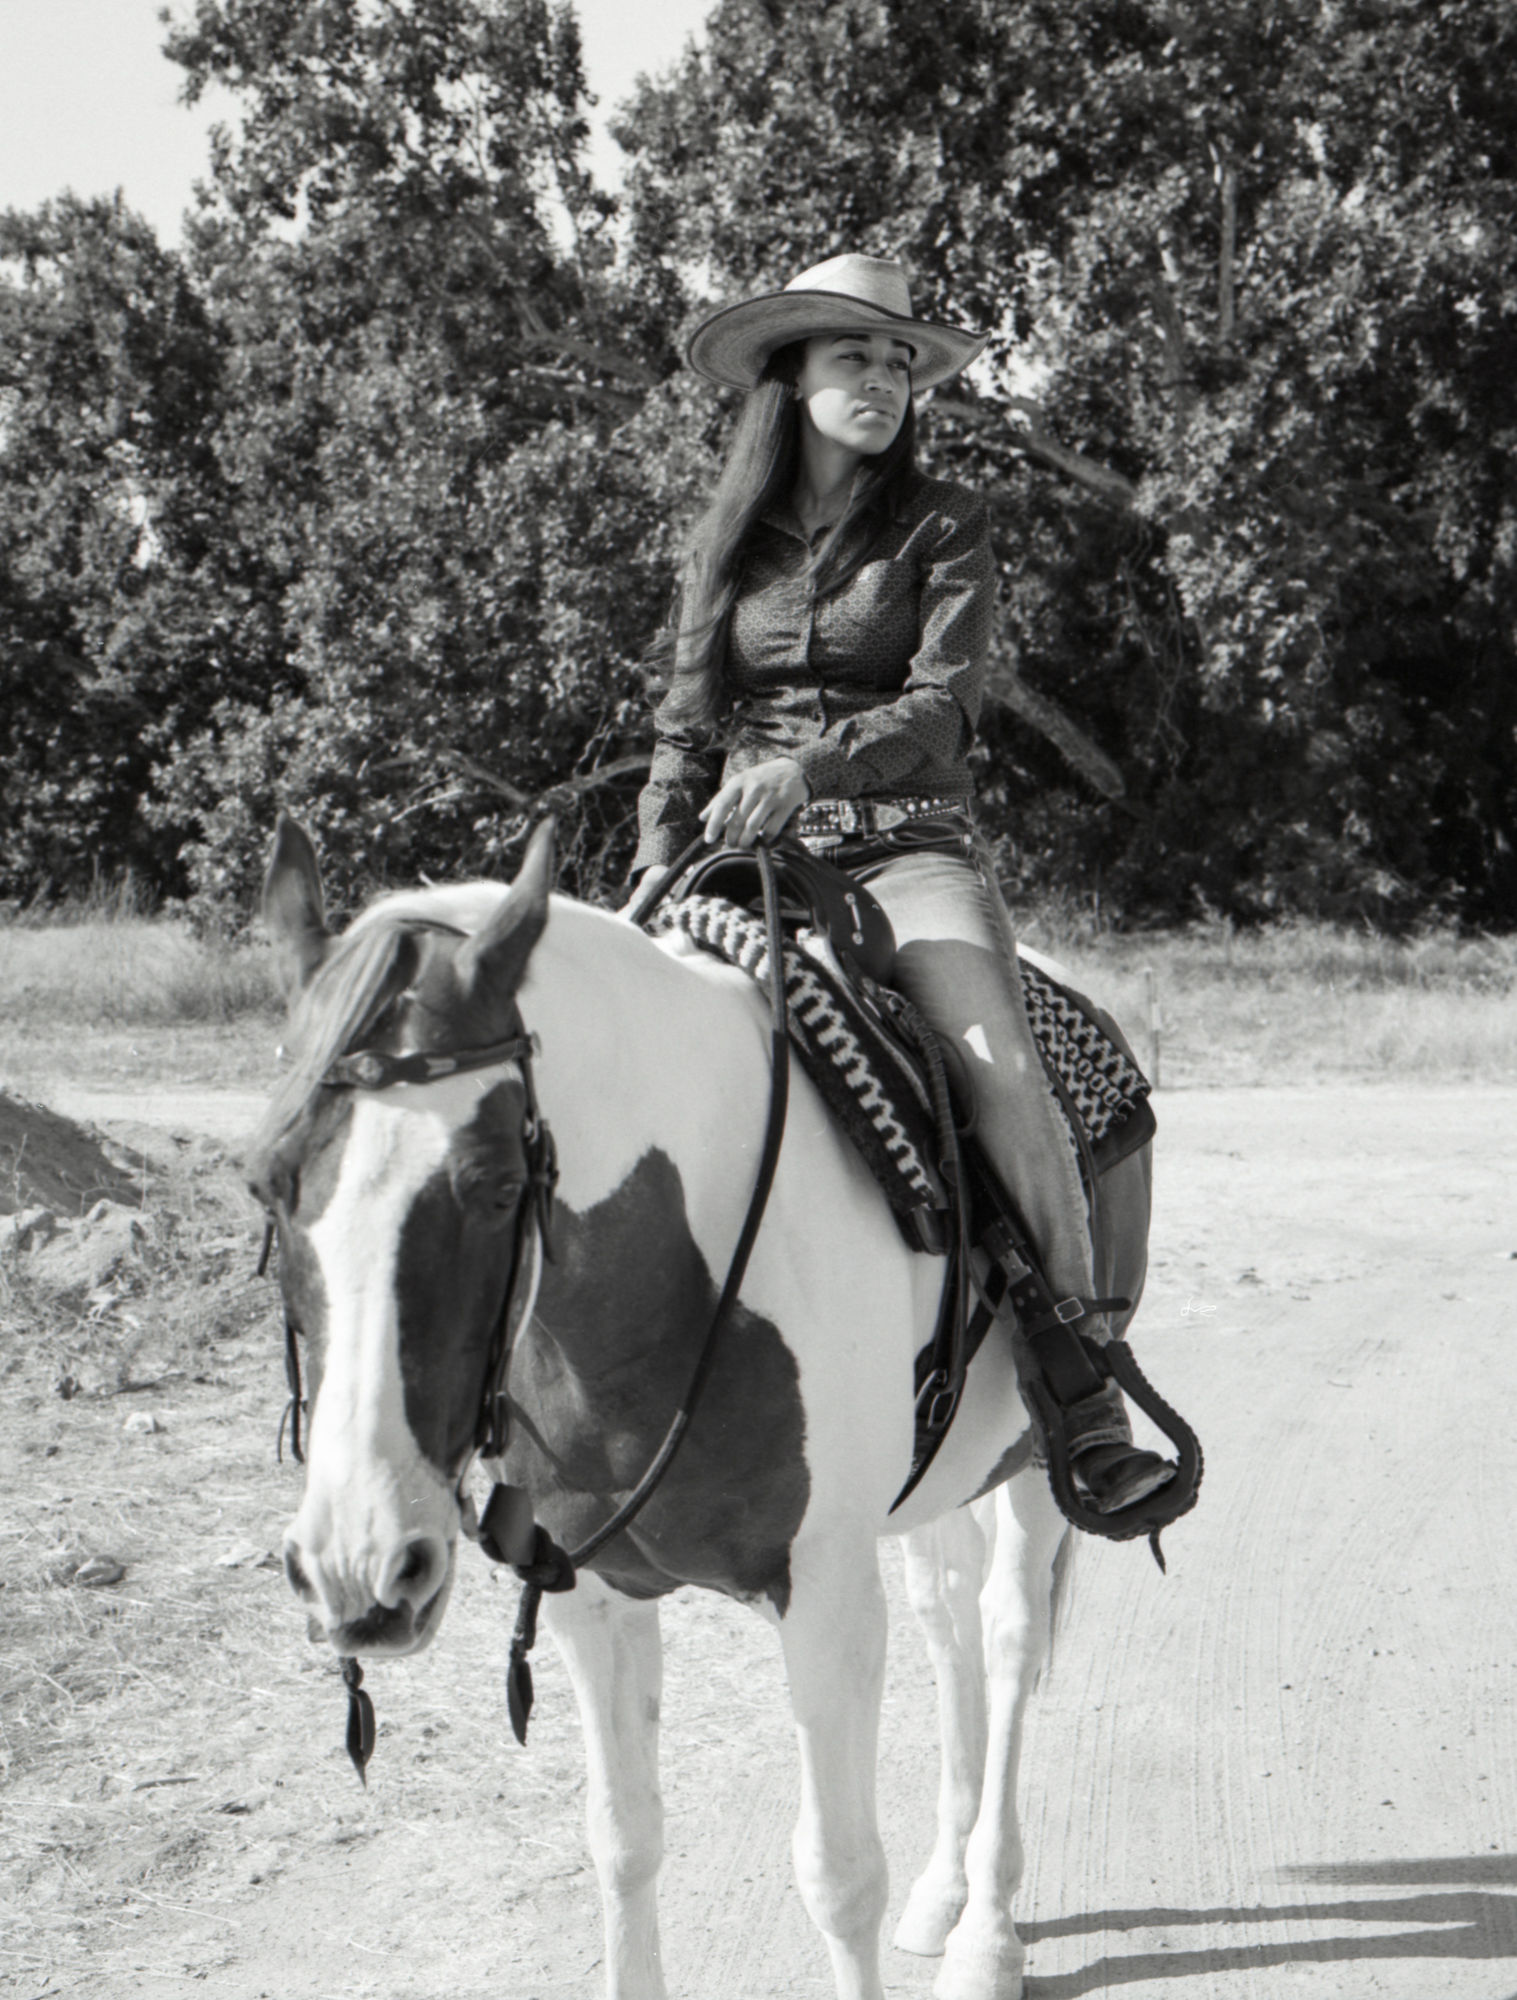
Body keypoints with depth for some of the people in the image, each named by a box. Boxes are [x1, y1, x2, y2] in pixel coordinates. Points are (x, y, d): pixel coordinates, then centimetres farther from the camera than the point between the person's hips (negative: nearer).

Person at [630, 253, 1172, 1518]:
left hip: (906, 850, -3)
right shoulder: (729, 539, 16)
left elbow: (942, 704, -7)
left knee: (1002, 1071, -27)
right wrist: (660, 863, 3)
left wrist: (807, 767, -22)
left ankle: (1088, 1406, -22)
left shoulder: (944, 526, 6)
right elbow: (688, 725, 18)